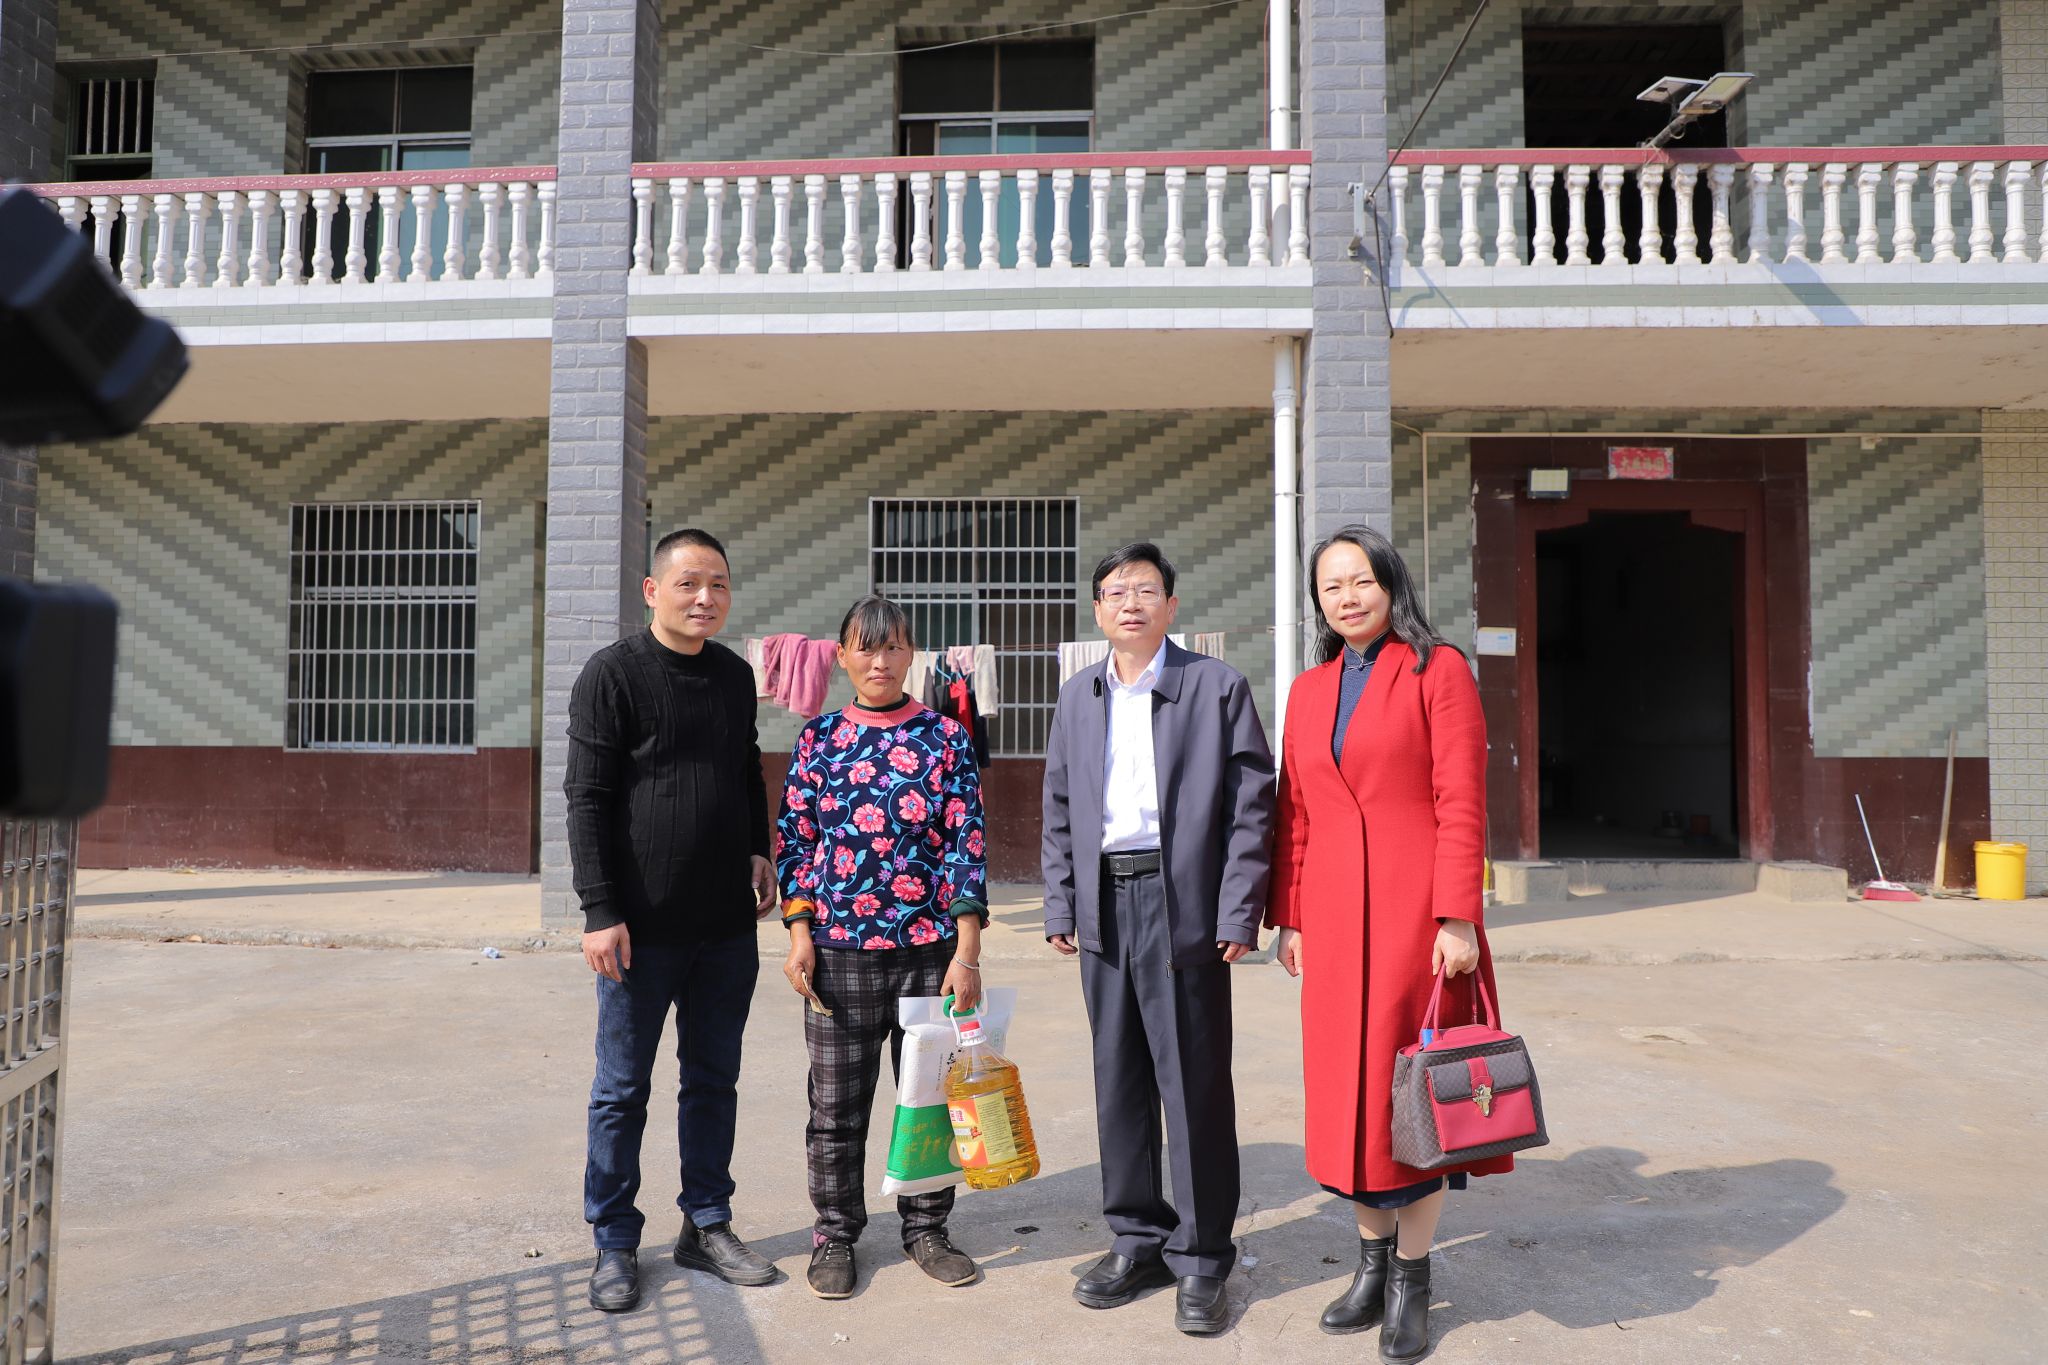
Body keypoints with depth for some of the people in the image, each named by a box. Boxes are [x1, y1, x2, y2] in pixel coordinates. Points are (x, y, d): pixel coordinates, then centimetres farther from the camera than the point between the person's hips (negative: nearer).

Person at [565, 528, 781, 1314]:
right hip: (642, 926, -5)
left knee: (714, 1080, 14)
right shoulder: (613, 674, -7)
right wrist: (600, 909, -15)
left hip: (727, 924, 5)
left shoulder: (736, 675, 10)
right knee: (623, 1089, 7)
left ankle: (707, 1226, 28)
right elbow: (587, 799, -10)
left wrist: (759, 851, 7)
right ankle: (614, 1243, 22)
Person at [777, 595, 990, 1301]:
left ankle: (925, 1228, 29)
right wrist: (800, 935, -2)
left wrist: (967, 952, -8)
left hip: (930, 947, 0)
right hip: (841, 949, 1)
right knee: (836, 1103, 9)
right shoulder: (818, 737, 3)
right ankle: (835, 1234, 28)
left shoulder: (945, 737, 0)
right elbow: (794, 840, 6)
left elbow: (968, 843, -3)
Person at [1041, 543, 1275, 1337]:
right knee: (1118, 1078, 11)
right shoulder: (1077, 698, 13)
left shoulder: (1216, 687, 0)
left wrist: (1238, 913, -10)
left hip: (1183, 904, -4)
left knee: (1195, 1084, 1)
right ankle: (1138, 1240, 26)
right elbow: (1059, 812, 15)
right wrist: (1061, 907, 8)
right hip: (1104, 905, 5)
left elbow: (1251, 804, -4)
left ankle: (1200, 1257, 15)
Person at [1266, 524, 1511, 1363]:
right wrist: (1287, 917, 8)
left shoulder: (1437, 670, -2)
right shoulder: (1309, 691, 13)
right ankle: (1372, 1262, 25)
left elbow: (1461, 803, -8)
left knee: (1411, 1083, 2)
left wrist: (1457, 917, -14)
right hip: (1333, 915, 5)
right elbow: (1294, 814, 12)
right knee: (1346, 1084, 9)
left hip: (1415, 908, -4)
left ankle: (1412, 1280, 17)